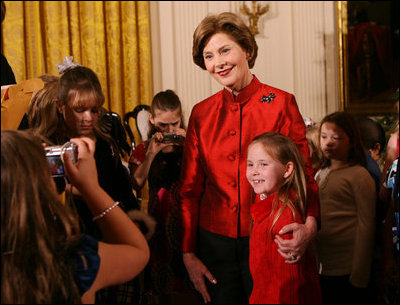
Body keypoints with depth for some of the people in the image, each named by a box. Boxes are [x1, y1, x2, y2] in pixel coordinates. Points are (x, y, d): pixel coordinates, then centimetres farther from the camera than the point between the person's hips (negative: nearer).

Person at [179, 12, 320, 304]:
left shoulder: (281, 103, -5)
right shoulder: (201, 113, 4)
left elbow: (303, 173, -4)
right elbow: (190, 189, 8)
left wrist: (310, 223, -23)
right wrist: (188, 253, 4)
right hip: (215, 243, 3)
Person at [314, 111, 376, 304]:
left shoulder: (359, 176, -7)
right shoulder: (320, 174, 12)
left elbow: (366, 226, -10)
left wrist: (359, 277, -13)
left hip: (346, 272, -6)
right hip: (319, 268, 6)